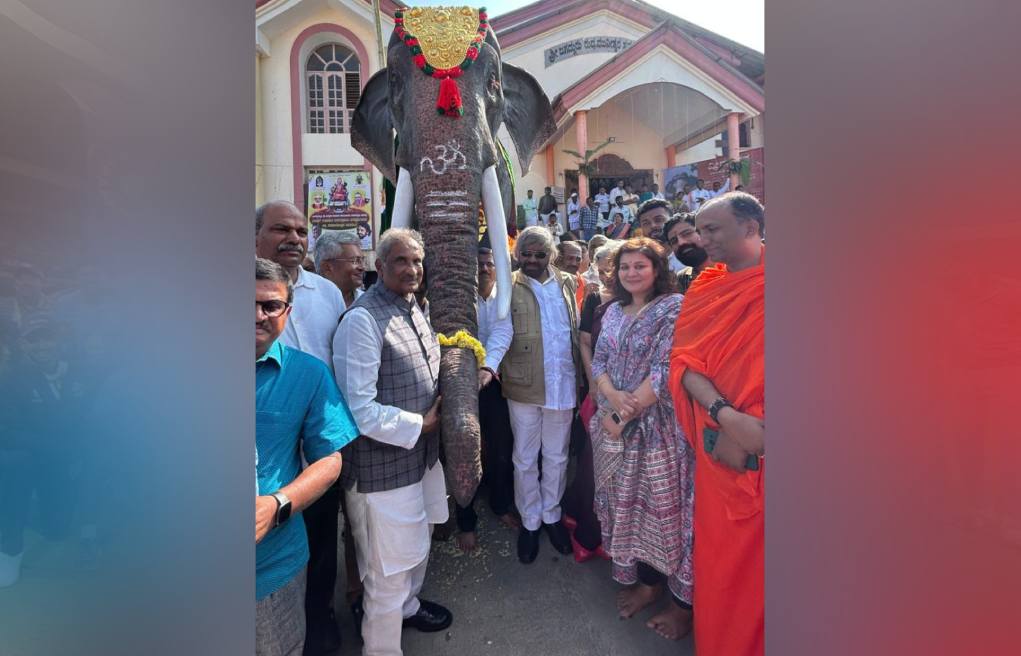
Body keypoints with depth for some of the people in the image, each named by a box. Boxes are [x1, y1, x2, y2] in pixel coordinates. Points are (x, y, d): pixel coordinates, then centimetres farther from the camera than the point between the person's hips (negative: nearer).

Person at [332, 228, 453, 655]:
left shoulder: (417, 308, 6)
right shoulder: (362, 319, -22)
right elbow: (359, 411, -26)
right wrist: (419, 425, -16)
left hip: (423, 453, 9)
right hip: (384, 466, -9)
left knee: (418, 544, 29)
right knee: (390, 566, 9)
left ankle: (408, 605, 56)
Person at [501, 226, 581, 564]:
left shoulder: (567, 283, 7)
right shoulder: (509, 288, -4)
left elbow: (578, 330, 7)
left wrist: (581, 377, 2)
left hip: (563, 384, 3)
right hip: (524, 386, -2)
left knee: (557, 457, 17)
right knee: (525, 459, 12)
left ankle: (551, 515, 37)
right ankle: (529, 521, 31)